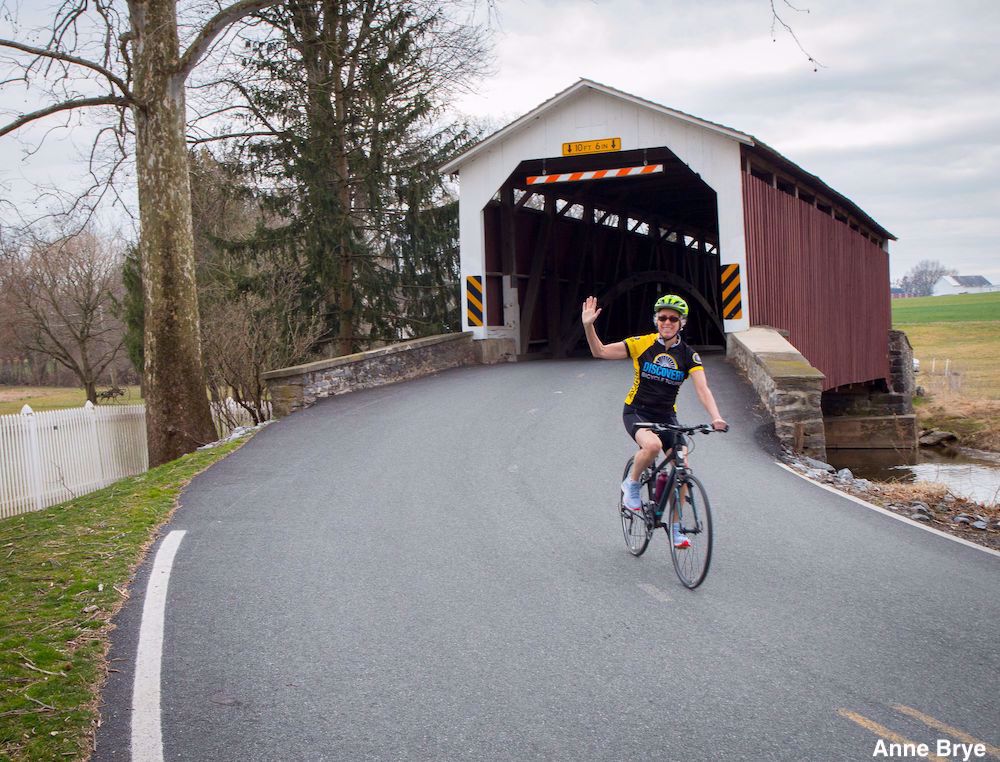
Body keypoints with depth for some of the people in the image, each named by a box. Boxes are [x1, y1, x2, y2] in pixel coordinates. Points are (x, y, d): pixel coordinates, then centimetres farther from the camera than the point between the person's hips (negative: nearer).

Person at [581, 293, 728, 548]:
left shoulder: (688, 355, -4)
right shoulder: (642, 344, -8)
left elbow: (702, 389, -16)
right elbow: (600, 351, -5)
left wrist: (716, 417, -33)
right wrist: (588, 325, -21)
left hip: (666, 416, 3)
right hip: (636, 412, -3)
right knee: (653, 445, -35)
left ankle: (676, 527, 11)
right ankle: (631, 484, -5)